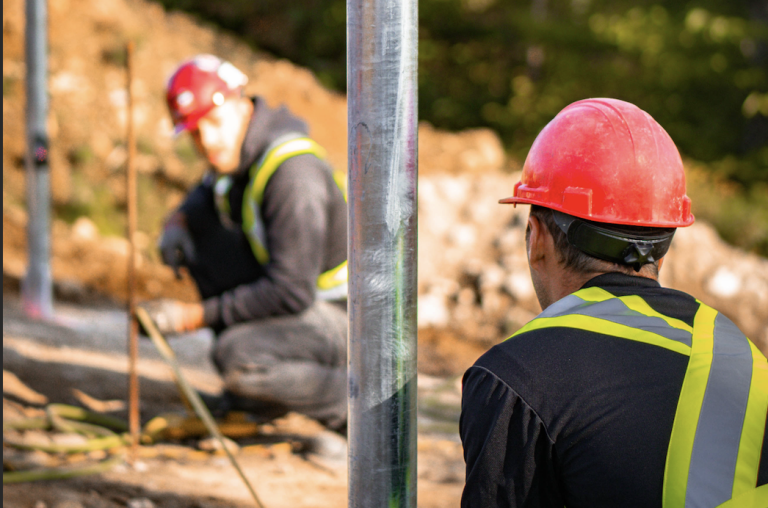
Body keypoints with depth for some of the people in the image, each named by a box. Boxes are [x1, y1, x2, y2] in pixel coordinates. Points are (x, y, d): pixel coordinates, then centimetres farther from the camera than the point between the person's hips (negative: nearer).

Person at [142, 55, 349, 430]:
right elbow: (209, 191, 25)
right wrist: (177, 220, 1)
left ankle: (348, 400, -8)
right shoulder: (237, 147, 0)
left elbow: (292, 292, -29)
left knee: (235, 357, -34)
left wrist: (199, 315, -25)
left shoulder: (293, 171, -28)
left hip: (338, 320, -10)